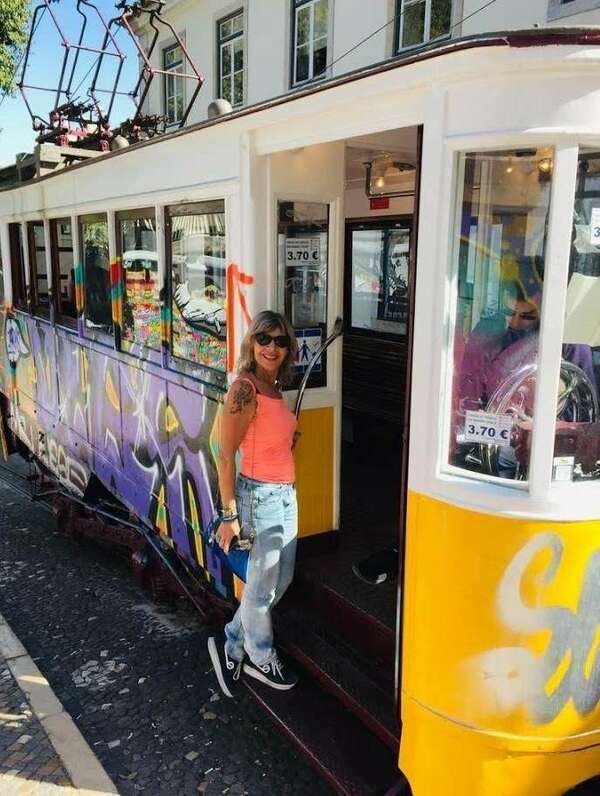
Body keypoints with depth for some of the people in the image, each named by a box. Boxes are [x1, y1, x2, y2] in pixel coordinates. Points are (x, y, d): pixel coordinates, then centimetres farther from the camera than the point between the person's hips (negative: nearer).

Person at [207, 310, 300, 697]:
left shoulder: (275, 387, 7)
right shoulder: (244, 389, -18)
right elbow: (226, 456, -18)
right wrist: (229, 515, -18)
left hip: (285, 494, 9)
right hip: (260, 495, -9)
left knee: (281, 579, 20)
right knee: (263, 586, 10)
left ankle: (231, 646, 37)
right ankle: (262, 660, 35)